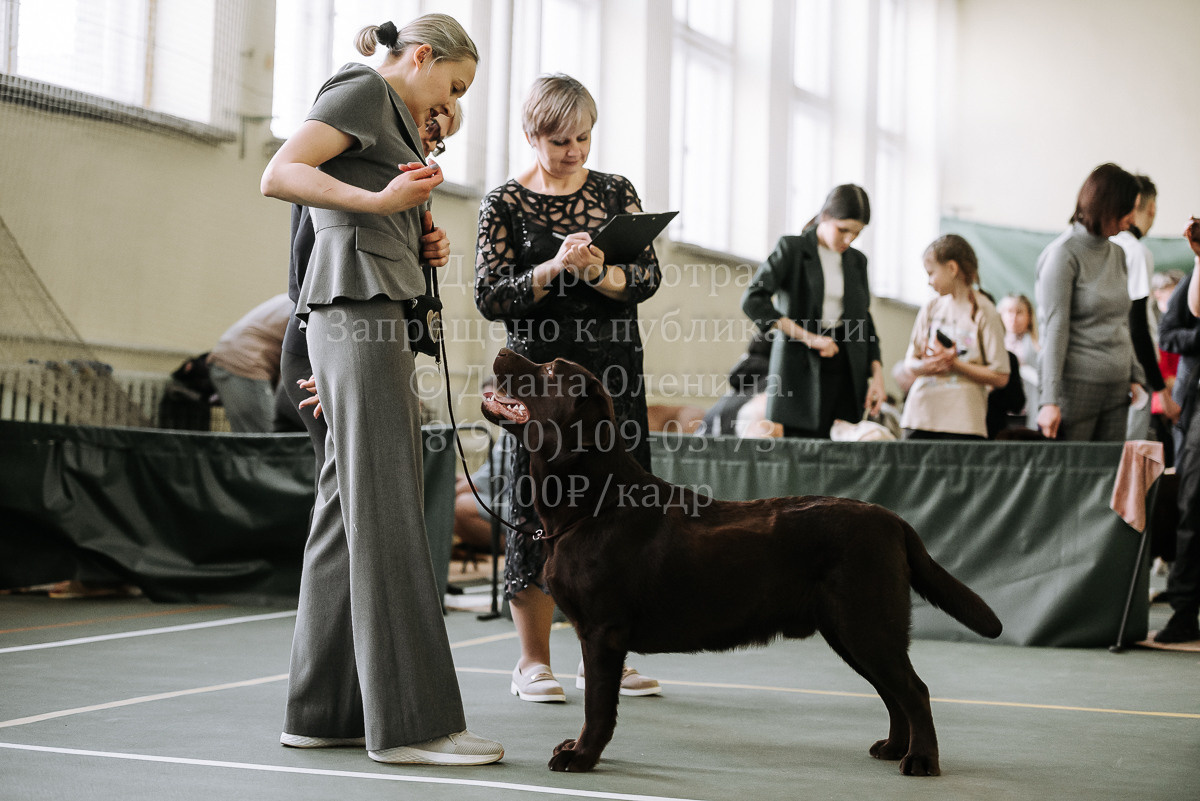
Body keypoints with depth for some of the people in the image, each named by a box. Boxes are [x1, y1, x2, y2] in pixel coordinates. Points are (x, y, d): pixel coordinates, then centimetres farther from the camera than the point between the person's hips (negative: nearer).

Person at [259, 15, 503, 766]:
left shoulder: (391, 118, 27)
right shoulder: (364, 89, -1)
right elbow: (279, 174, -15)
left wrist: (422, 245, 15)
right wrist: (378, 202, -24)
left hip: (375, 314, 10)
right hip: (358, 302, -10)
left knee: (349, 509, 7)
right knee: (386, 511, -12)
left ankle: (324, 710, 9)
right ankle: (412, 719, -12)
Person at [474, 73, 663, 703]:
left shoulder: (616, 193, 10)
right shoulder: (505, 203, 2)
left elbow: (649, 275, 3)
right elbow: (489, 296, -5)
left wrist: (603, 275, -18)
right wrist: (552, 269, -21)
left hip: (614, 368, 3)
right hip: (541, 370, -3)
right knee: (538, 508, -3)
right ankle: (533, 662, 8)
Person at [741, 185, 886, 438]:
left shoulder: (857, 261, 16)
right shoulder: (791, 249, 0)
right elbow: (752, 300, -13)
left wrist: (877, 374, 7)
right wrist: (808, 337, -16)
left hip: (844, 374, 5)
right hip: (800, 370, -5)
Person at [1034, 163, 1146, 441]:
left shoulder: (1117, 254, 15)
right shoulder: (1064, 255, -9)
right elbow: (1054, 331, -13)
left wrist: (1135, 376, 15)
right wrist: (1049, 400, -18)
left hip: (1116, 389, 7)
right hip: (1075, 386, -7)